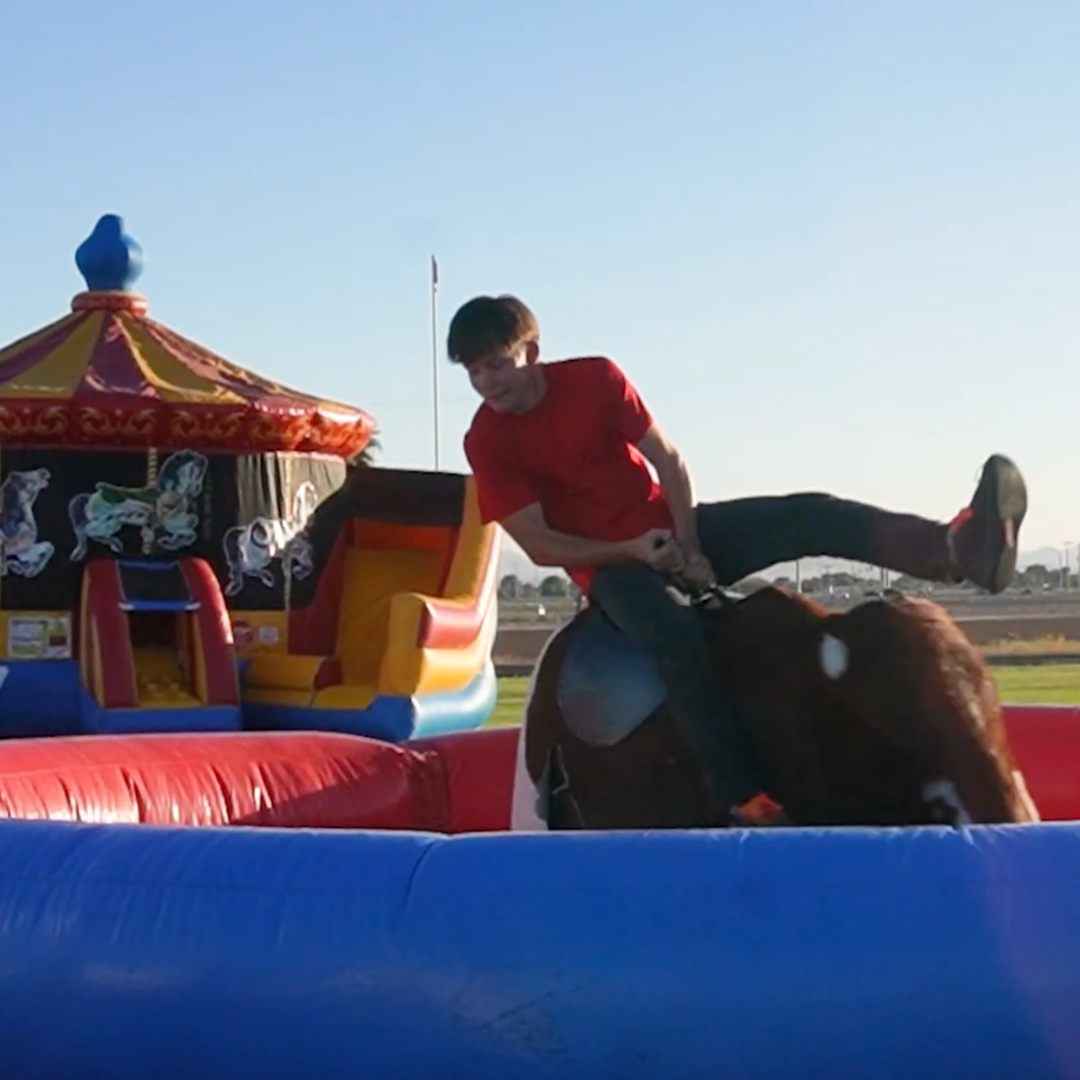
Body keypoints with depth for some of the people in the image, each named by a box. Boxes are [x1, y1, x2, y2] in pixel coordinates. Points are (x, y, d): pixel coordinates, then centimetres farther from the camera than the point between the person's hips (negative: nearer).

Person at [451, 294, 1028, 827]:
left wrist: (688, 545, -12)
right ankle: (741, 799, -32)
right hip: (608, 566, -3)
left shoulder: (593, 378, -3)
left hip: (669, 526, 3)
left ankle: (956, 549, -38)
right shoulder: (487, 441, -11)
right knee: (678, 635, -36)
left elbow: (668, 461, 0)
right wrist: (630, 550, -22)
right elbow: (540, 544, -13)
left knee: (807, 514, -18)